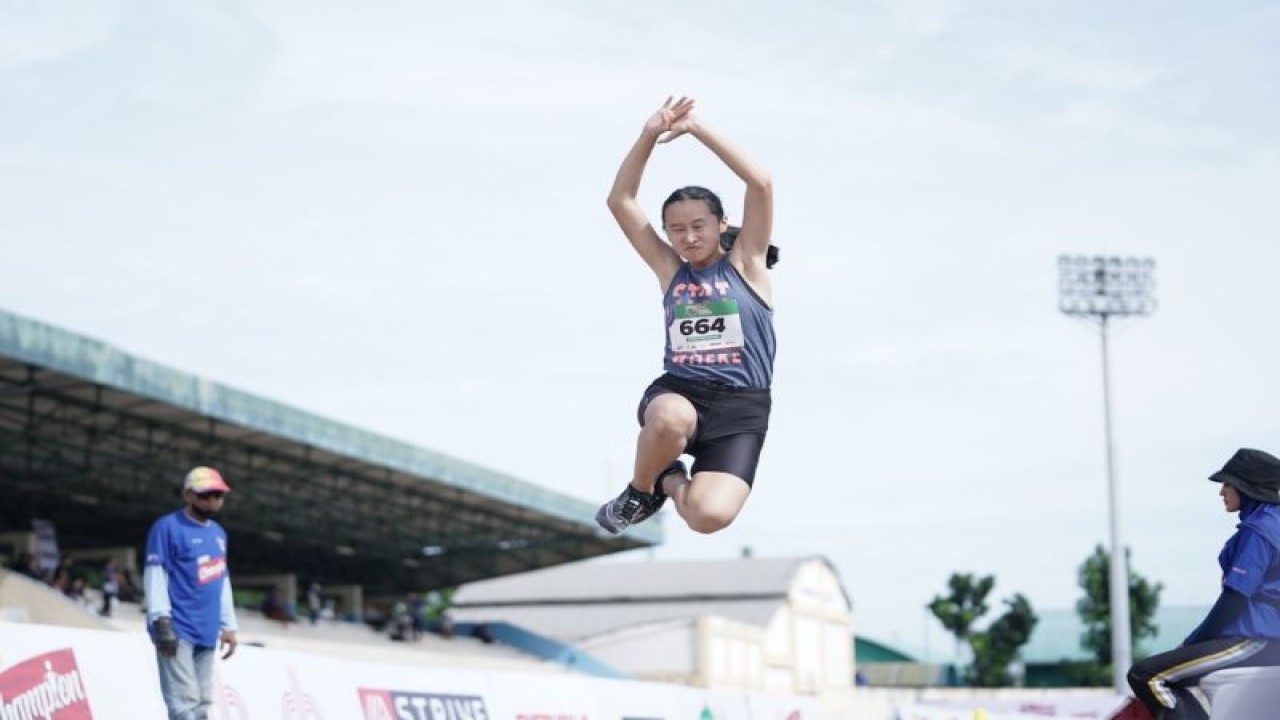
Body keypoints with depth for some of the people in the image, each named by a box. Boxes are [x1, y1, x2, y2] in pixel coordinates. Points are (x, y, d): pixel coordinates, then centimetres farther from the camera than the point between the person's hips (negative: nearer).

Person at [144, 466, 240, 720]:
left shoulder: (218, 533, 19)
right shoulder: (168, 527, -4)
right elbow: (155, 574, -10)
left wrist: (228, 625, 19)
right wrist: (161, 619, -18)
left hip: (207, 632, 7)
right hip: (177, 630, -7)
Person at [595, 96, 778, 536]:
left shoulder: (745, 263, 5)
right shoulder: (670, 270, 12)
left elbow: (761, 184, -8)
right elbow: (620, 202, 7)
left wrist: (697, 129, -9)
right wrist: (650, 136, -3)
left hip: (740, 408, -2)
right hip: (677, 393, 2)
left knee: (710, 516, -28)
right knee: (670, 418, -40)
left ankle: (672, 481, 11)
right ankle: (641, 491, -6)